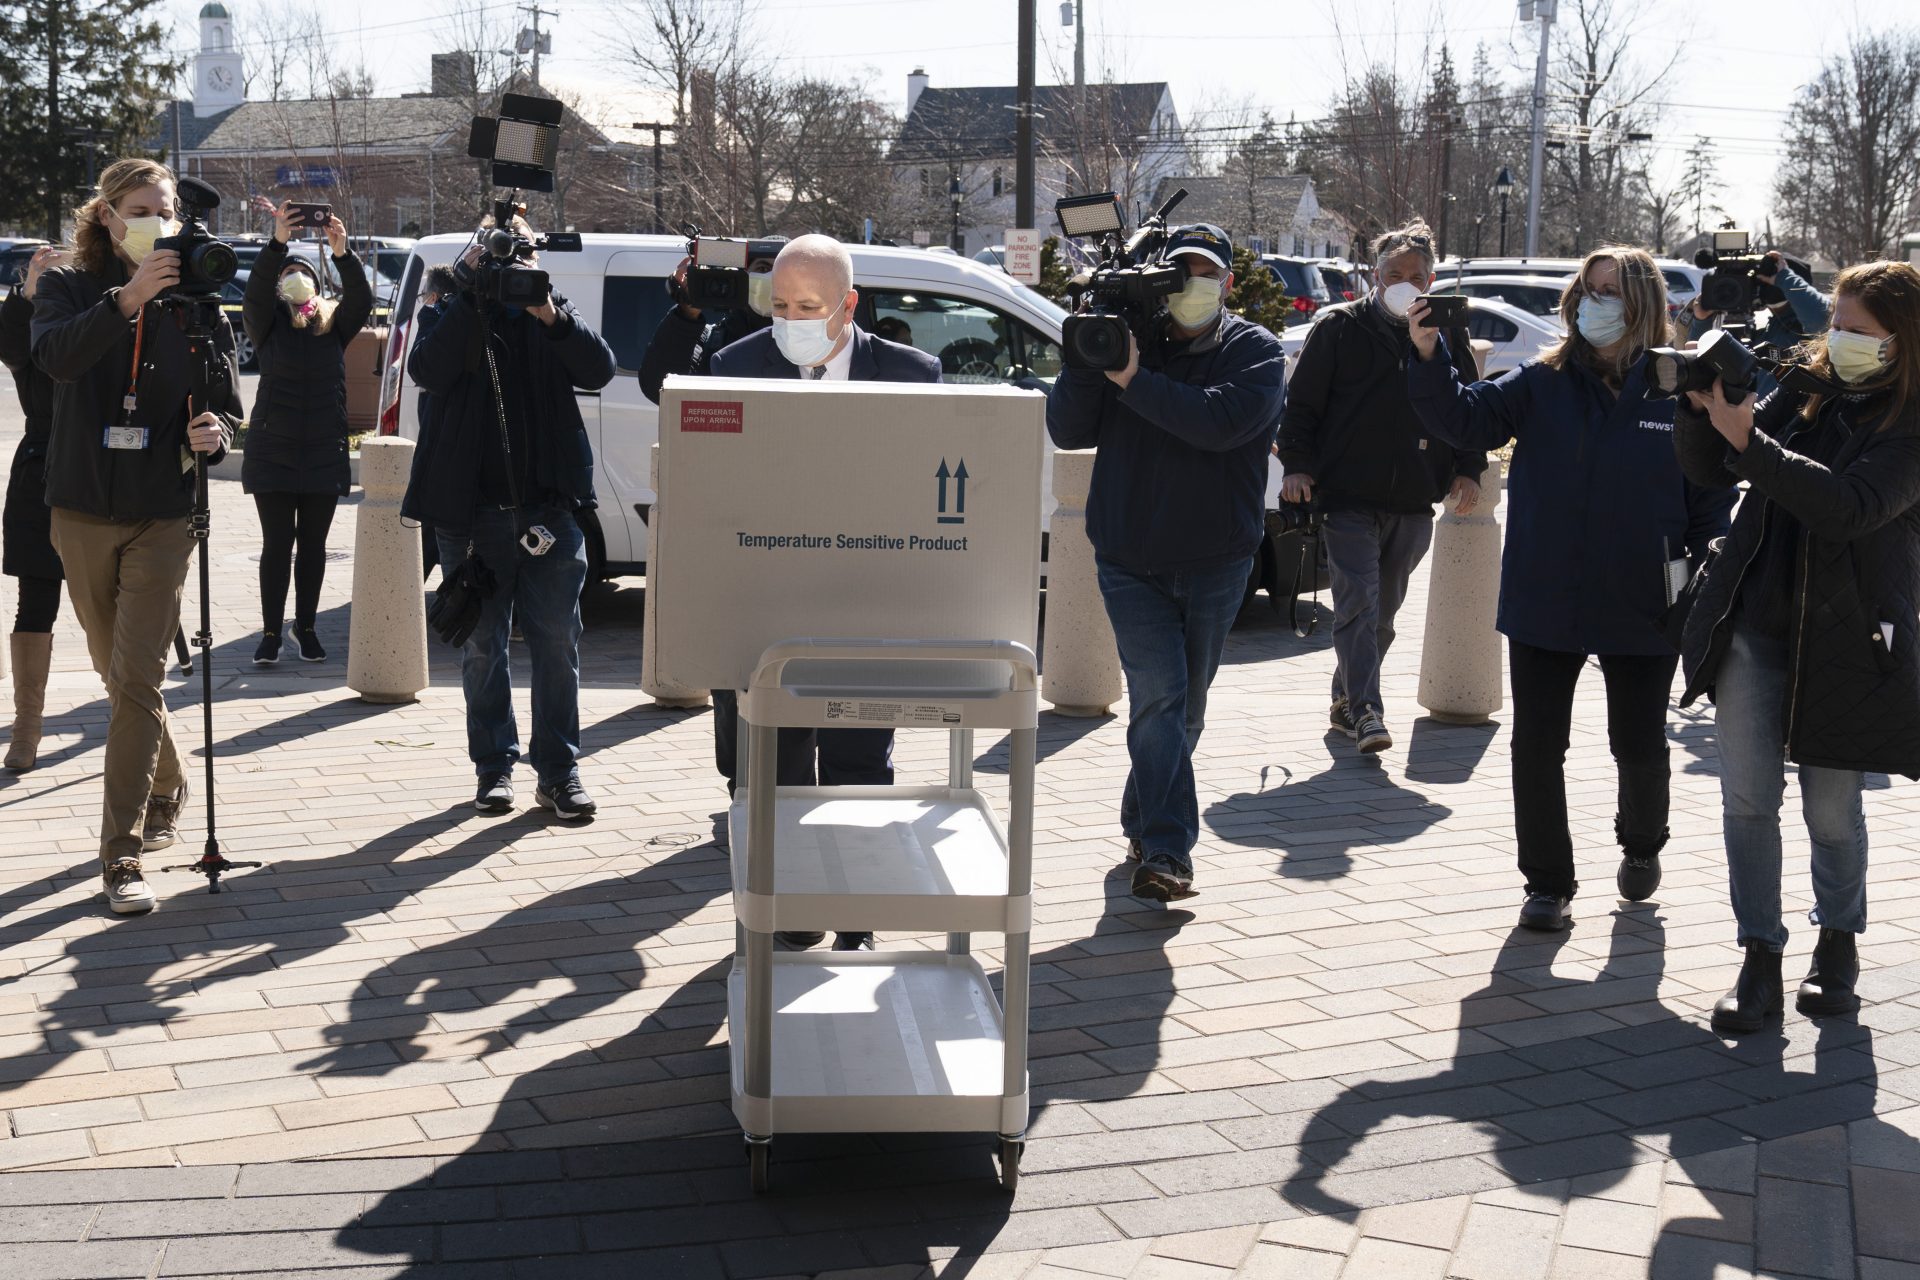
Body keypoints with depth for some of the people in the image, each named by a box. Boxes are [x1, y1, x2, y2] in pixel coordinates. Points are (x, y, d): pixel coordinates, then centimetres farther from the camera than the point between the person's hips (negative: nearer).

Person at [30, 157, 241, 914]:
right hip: (83, 512, 2)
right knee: (117, 673, 15)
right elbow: (53, 355, -22)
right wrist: (127, 298, -35)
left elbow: (227, 405, 1)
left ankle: (123, 853, -10)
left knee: (137, 680, -11)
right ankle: (165, 793, 38)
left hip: (162, 516, -2)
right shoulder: (69, 288, 1)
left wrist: (212, 434, -23)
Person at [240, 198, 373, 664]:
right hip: (273, 451, -1)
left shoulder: (334, 325, 4)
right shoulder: (269, 325, 1)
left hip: (324, 452, 1)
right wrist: (277, 242, -32)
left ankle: (306, 626, 20)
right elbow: (256, 291, -18)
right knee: (277, 543, 0)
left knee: (313, 544, 8)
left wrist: (343, 253, -30)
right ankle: (271, 632, 6)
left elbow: (362, 300, -13)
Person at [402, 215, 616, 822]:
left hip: (551, 506, 0)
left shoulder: (556, 313, 10)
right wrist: (471, 296, -18)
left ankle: (558, 770, 7)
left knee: (557, 642, 1)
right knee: (482, 646, 6)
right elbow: (427, 371, -13)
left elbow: (599, 370, -7)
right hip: (473, 509, 0)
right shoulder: (459, 314, 7)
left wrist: (549, 313, -20)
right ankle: (494, 766, 16)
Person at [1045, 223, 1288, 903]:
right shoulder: (1130, 340, 2)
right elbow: (1067, 432, -2)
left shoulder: (1256, 351, -3)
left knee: (1185, 707, 11)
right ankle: (1164, 850, -14)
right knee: (1157, 696, -12)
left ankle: (1143, 825, 31)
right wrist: (1086, 359, -17)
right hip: (1130, 559, 0)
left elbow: (1221, 421, -23)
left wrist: (1134, 380, -25)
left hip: (1216, 563, 1)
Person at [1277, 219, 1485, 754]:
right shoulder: (1339, 327, 1)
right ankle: (1365, 710, -19)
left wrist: (1468, 470, 7)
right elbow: (1301, 401, 1)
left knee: (1384, 608, 11)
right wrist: (1298, 463, -9)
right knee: (1358, 600, -15)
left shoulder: (1447, 335, 10)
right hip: (1348, 495, -4)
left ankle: (1346, 700, 25)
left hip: (1413, 503, 4)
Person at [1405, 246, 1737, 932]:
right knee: (1536, 747, 4)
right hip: (1543, 605, 1)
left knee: (1639, 747, 12)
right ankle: (1547, 882, 20)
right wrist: (1428, 358, -27)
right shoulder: (1541, 383, 0)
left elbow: (1713, 496, 2)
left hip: (1640, 612, -1)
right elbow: (1466, 418, -11)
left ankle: (1641, 845, 42)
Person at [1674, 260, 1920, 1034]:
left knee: (1831, 809, 7)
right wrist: (1701, 409, -11)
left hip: (1843, 638, -3)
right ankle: (1759, 963, 8)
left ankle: (1838, 944, 31)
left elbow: (1850, 506, -23)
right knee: (1748, 797, 0)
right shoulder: (1802, 390, 7)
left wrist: (1748, 439, -27)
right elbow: (1710, 470, 8)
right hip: (1751, 624, 4)